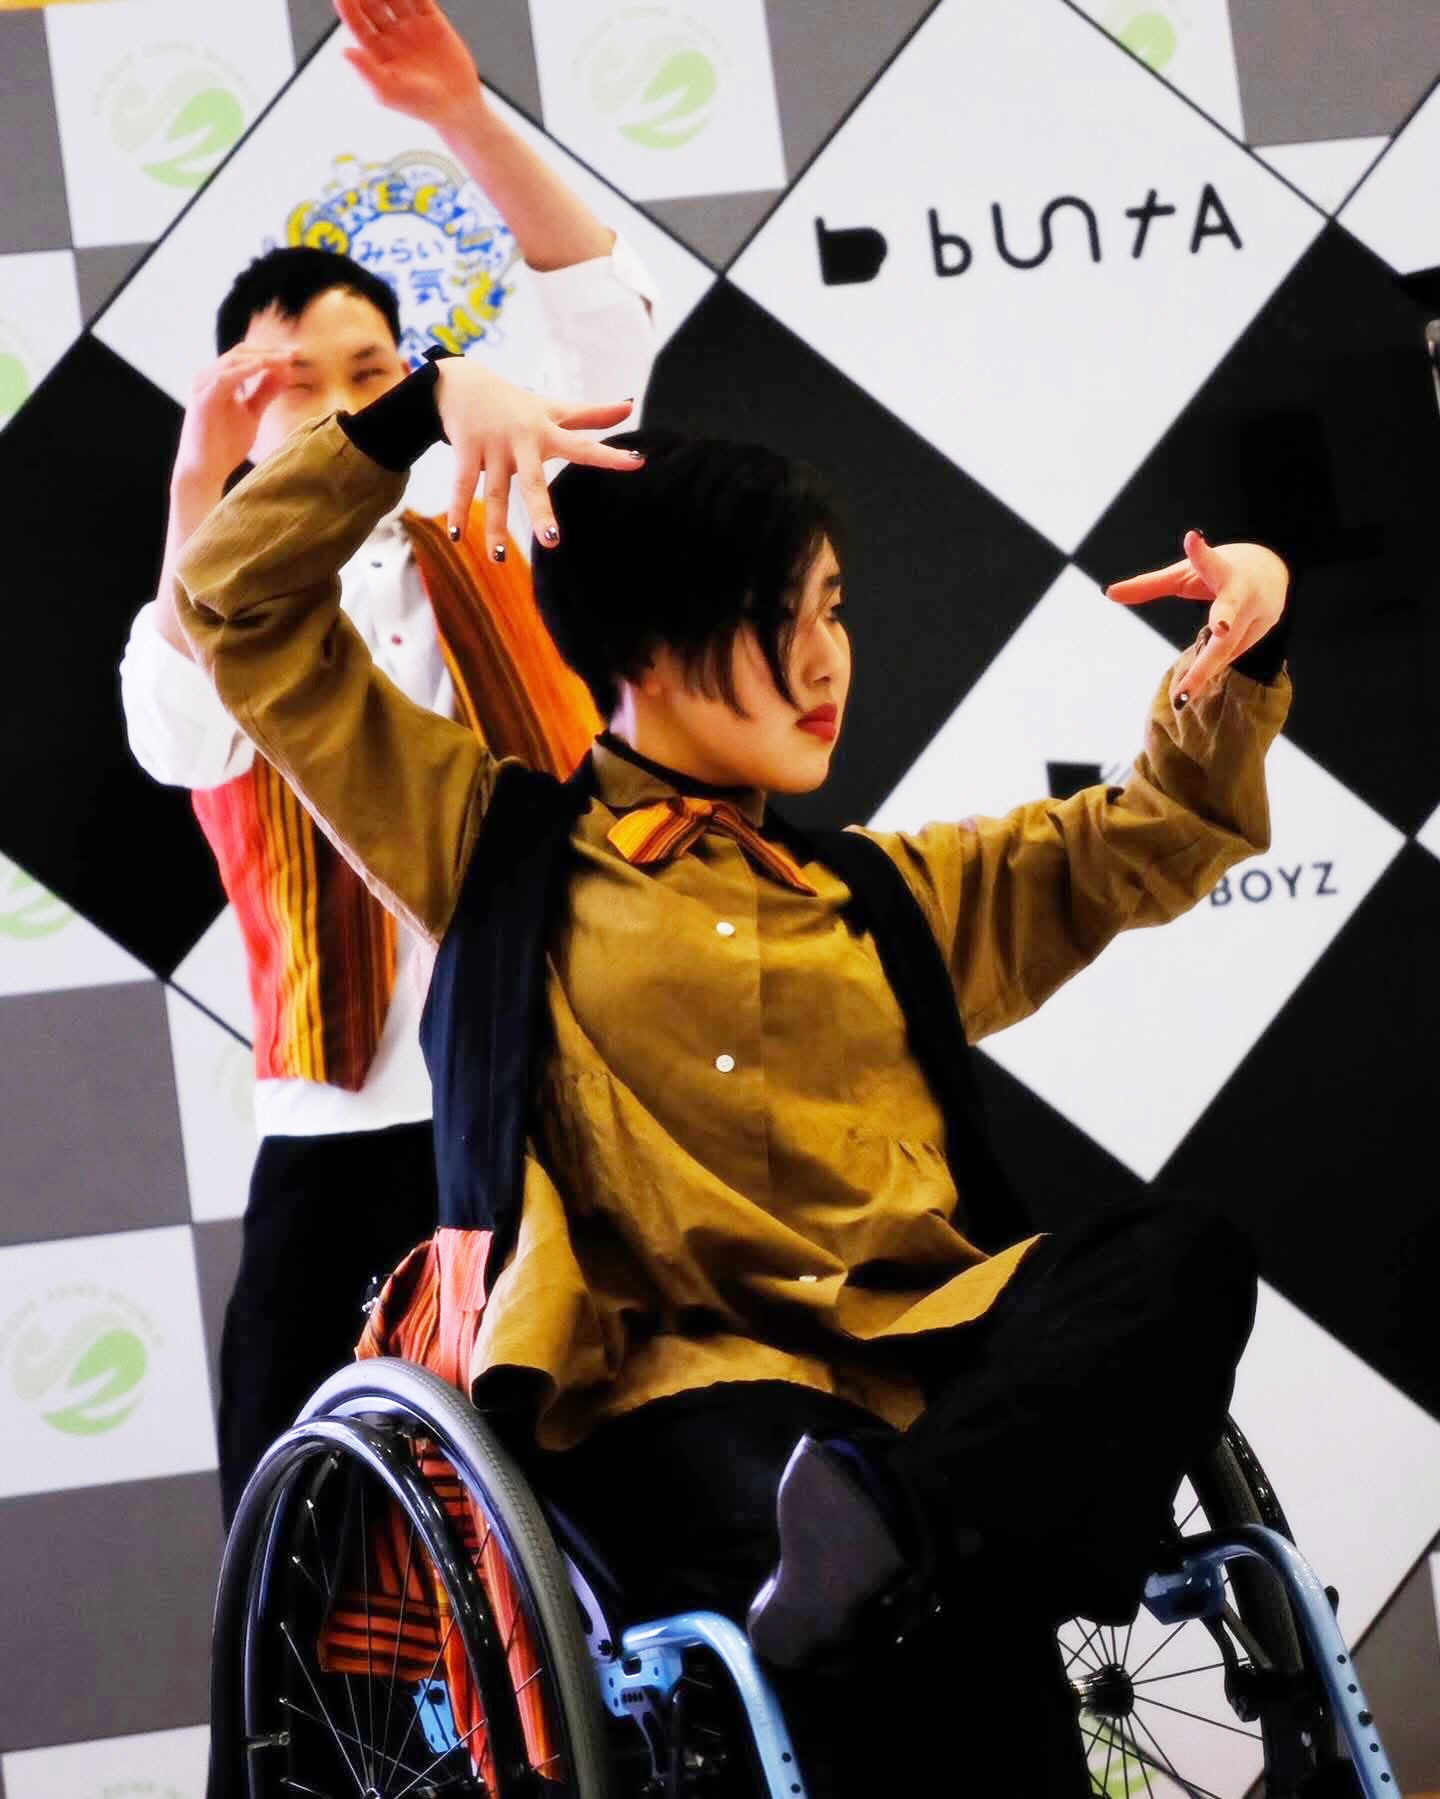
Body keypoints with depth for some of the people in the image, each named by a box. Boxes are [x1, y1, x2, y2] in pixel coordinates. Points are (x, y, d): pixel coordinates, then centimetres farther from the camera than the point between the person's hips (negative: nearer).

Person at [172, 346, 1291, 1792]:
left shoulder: (882, 895, 30)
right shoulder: (498, 844, 17)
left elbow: (1146, 846, 31)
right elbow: (240, 611, 13)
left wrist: (1240, 650, 14)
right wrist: (423, 410, 3)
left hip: (922, 1353, 5)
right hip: (678, 1377, -5)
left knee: (1182, 1255, -29)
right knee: (949, 1614, -38)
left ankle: (892, 1511, -46)